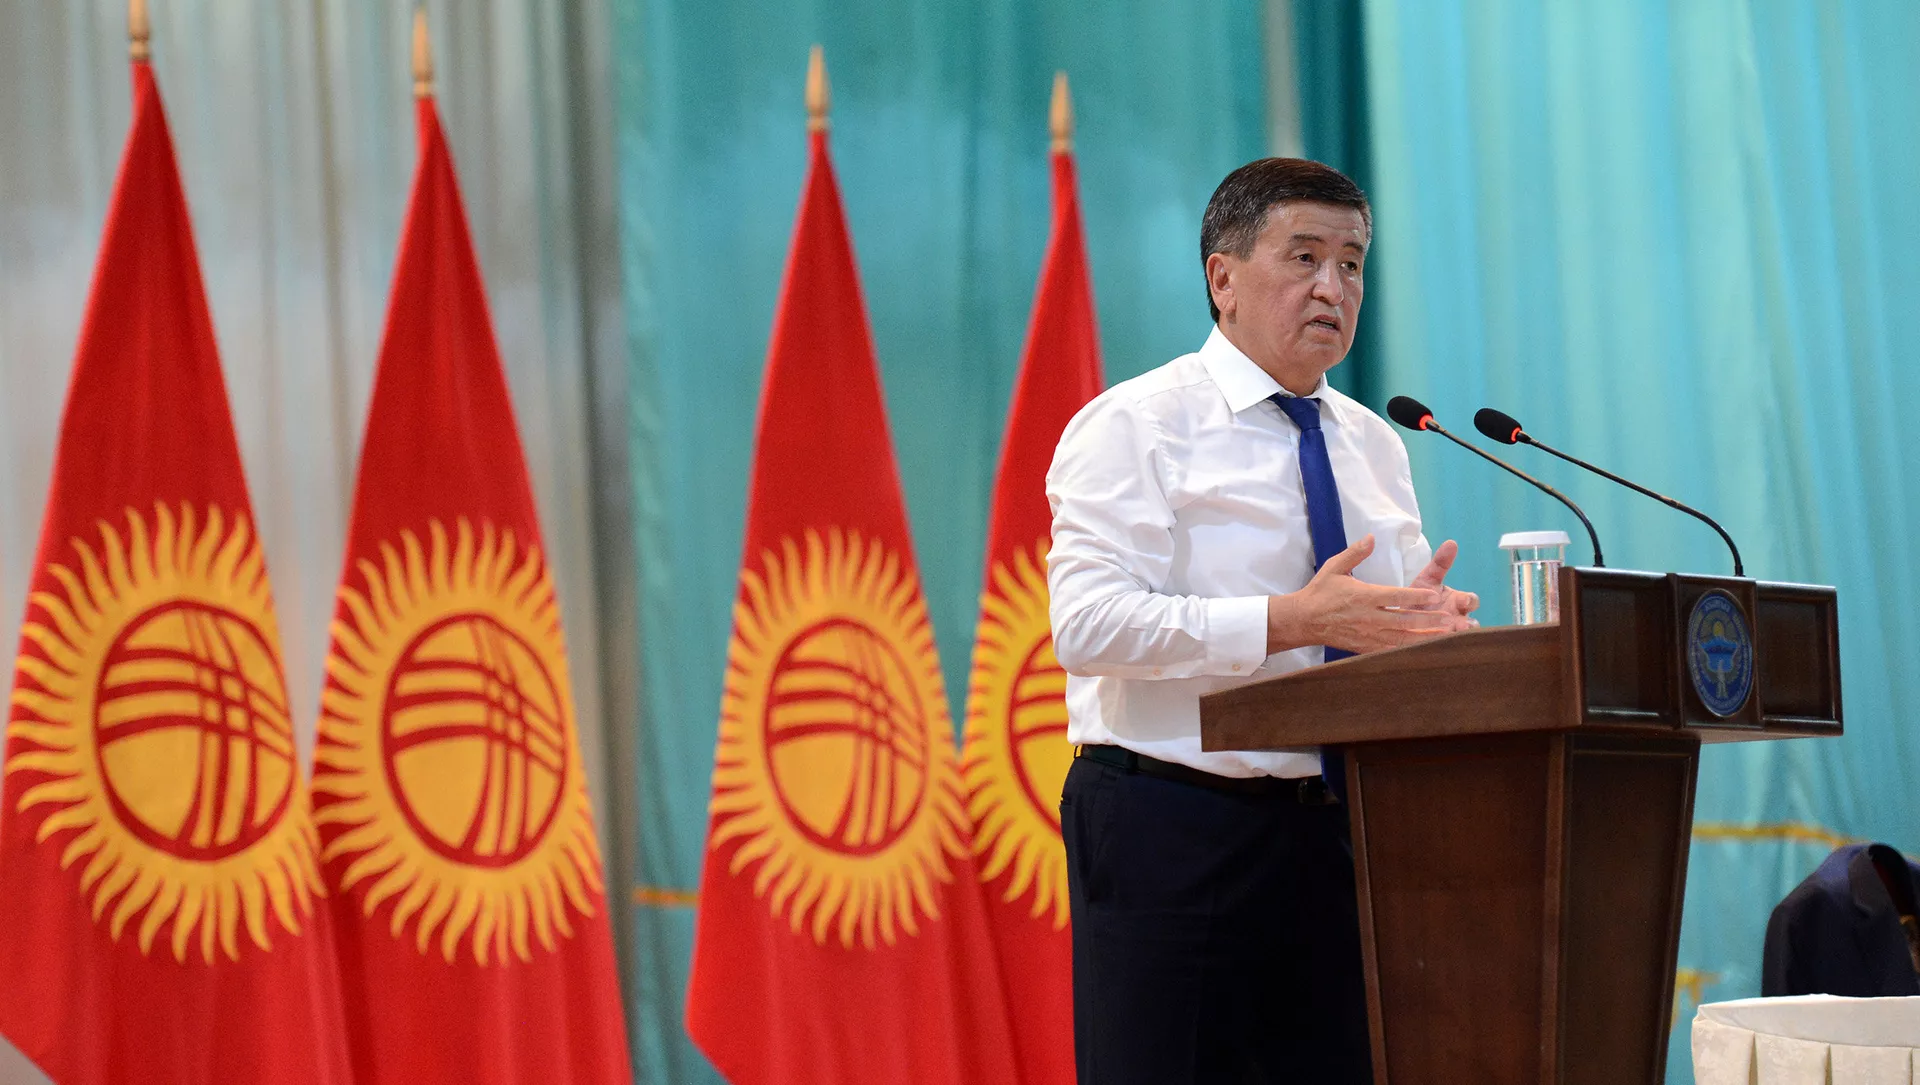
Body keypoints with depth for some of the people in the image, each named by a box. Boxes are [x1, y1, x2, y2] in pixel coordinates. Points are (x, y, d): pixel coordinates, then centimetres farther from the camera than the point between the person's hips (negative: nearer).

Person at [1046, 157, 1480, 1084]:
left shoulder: (1373, 446, 17)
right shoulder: (1136, 426, -4)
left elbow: (1391, 630, 18)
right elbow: (1089, 624, -17)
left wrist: (1424, 625, -8)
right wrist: (1292, 619, -23)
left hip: (1336, 832, 6)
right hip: (1173, 830, -6)